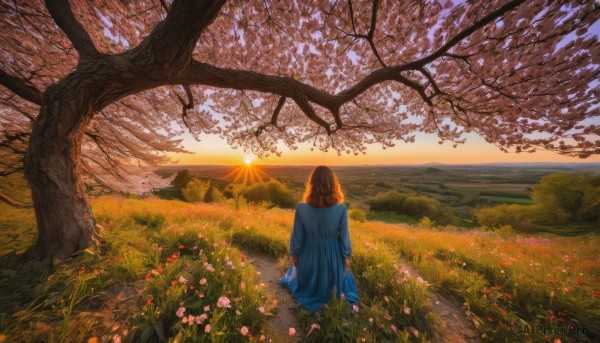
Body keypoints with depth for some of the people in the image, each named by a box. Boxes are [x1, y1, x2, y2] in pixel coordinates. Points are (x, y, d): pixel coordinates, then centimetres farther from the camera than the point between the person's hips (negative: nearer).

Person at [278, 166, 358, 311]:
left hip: (309, 254, 1)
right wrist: (346, 256, 5)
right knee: (331, 279, 38)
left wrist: (294, 253, 6)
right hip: (332, 254, 0)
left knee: (308, 281, 38)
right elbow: (344, 236, -14)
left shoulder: (301, 208, -28)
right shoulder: (341, 208, -28)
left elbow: (297, 235, -14)